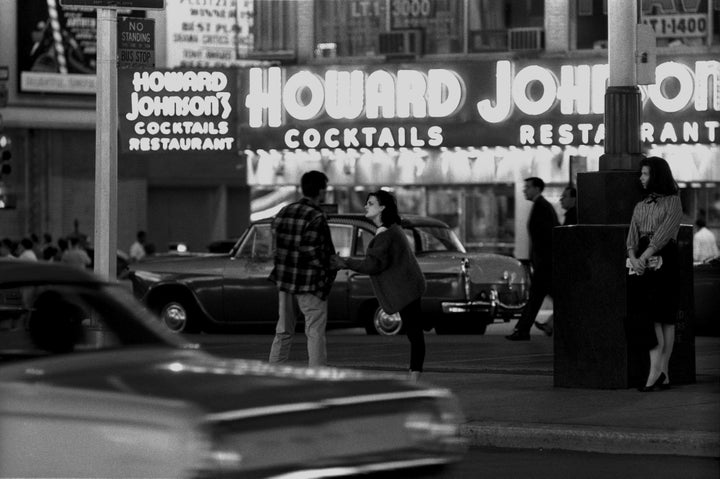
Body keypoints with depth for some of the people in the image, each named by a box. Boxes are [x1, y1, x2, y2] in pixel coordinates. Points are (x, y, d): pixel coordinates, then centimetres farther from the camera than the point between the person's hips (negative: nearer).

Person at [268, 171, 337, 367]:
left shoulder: (284, 212, 8)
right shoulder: (316, 218, -15)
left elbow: (277, 245, 7)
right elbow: (309, 249, -23)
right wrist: (331, 265, -10)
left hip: (284, 279, 7)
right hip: (309, 282, -7)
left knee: (283, 332, 14)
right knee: (315, 333, -1)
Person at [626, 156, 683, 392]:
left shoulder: (673, 202, 1)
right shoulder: (640, 206, 19)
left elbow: (663, 234, -10)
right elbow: (632, 237, 10)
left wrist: (644, 258, -18)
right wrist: (633, 258, -9)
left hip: (664, 260, -5)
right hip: (641, 263, 5)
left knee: (663, 317, -8)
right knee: (648, 317, -5)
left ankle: (657, 371, -13)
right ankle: (661, 374, -8)